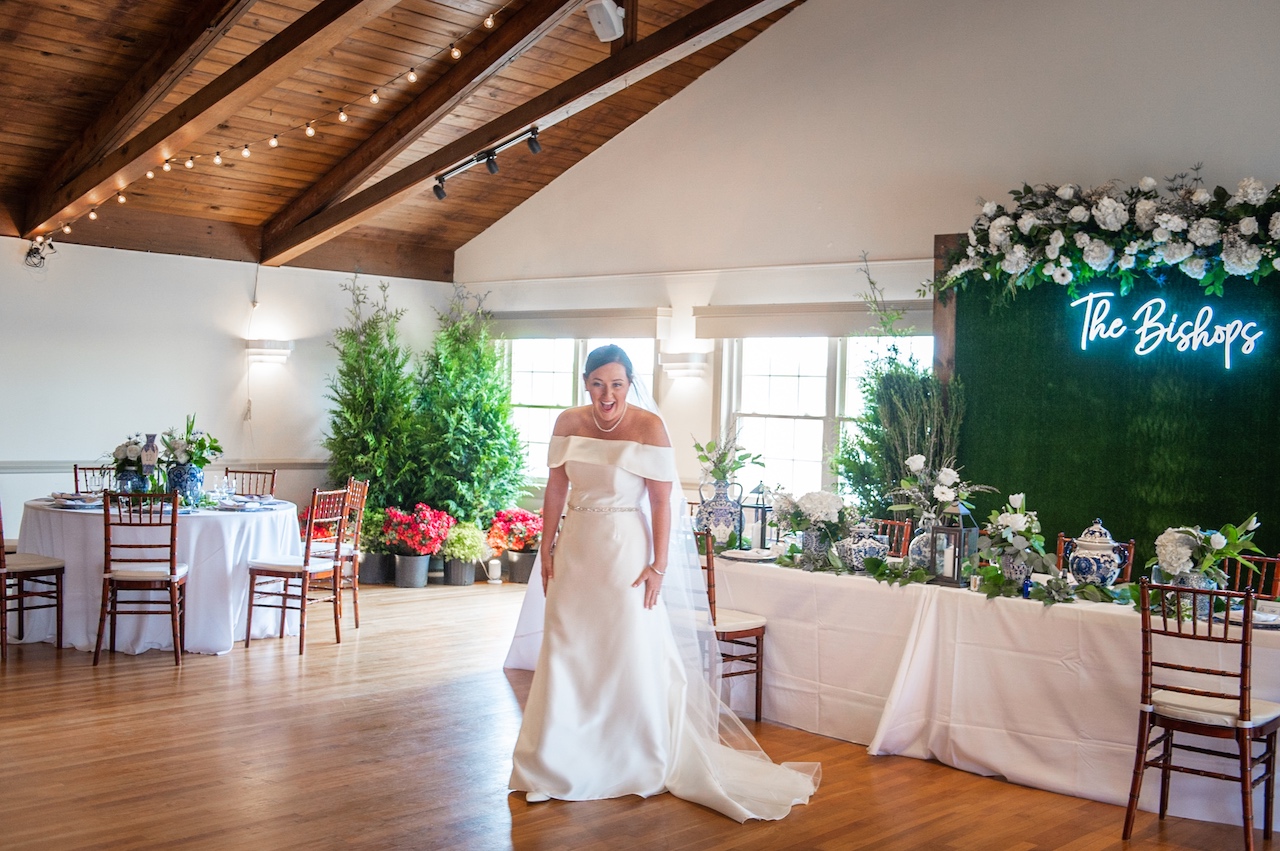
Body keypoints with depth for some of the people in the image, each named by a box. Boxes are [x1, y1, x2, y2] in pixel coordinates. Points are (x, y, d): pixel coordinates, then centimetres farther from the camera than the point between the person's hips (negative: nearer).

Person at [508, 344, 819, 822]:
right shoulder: (569, 424, 1)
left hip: (625, 550, -4)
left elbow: (662, 500, -12)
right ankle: (561, 762, 24)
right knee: (566, 653, 9)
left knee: (631, 655, 3)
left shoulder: (648, 427, -12)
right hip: (575, 550, 4)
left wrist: (659, 566, -15)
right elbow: (556, 487, 8)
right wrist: (546, 548, 6)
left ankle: (638, 765, 20)